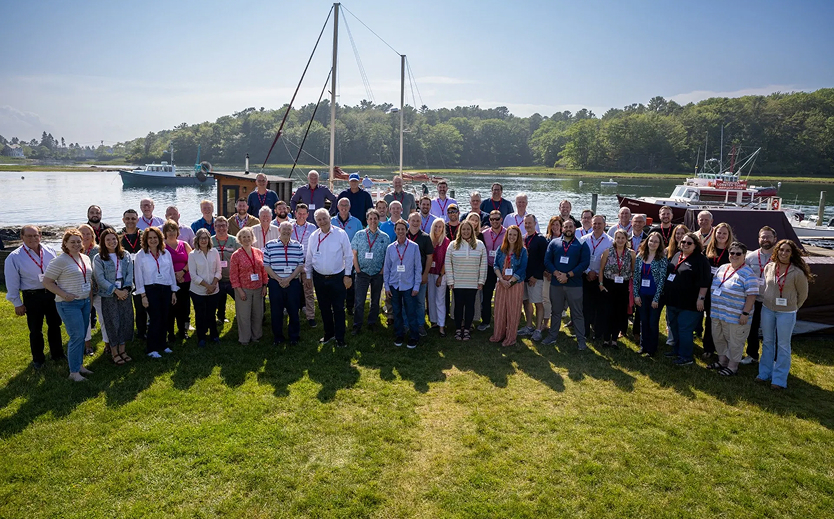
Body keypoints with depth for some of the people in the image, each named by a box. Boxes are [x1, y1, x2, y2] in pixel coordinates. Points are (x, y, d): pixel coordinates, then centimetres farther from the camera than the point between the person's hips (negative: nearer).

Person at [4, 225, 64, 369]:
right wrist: (17, 303, -3)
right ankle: (38, 359, 25)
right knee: (35, 330, 9)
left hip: (52, 294, 3)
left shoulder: (50, 251, 1)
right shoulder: (14, 257, -8)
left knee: (55, 325, 15)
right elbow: (12, 283, -4)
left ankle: (57, 354, 31)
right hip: (32, 297, -3)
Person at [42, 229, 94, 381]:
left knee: (82, 336, 13)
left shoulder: (86, 258, 9)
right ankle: (74, 372, 2)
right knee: (77, 336, -8)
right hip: (69, 304, -7)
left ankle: (79, 365, 26)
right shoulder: (59, 261, -13)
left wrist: (91, 289, 8)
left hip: (85, 301, 7)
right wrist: (64, 295, -19)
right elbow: (47, 282, -12)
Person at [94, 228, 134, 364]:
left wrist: (126, 289, -12)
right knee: (112, 323, 2)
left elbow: (130, 274, 2)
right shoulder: (99, 258, -3)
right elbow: (100, 278, -9)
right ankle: (114, 353, 14)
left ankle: (122, 349, 20)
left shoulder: (126, 255, 6)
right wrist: (116, 290, -15)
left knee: (126, 321, 6)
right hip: (108, 296, -3)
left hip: (125, 294, 3)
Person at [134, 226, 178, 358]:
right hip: (151, 290, -4)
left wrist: (174, 292, 10)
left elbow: (171, 273, 13)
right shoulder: (141, 255, -1)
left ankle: (162, 344, 23)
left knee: (164, 319, 7)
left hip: (166, 289, 4)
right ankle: (151, 349, 6)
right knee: (155, 319, -6)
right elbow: (138, 276, -3)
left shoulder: (166, 253, 10)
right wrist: (143, 295, -8)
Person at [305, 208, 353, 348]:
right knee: (324, 308, 15)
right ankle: (328, 333, 31)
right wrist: (308, 276, 10)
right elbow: (309, 258, 10)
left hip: (337, 277, -3)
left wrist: (347, 275, -6)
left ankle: (340, 338, 11)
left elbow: (348, 256, -4)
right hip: (319, 278, 4)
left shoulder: (340, 234, -8)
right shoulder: (313, 236, 2)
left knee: (338, 309, 2)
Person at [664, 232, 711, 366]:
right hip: (672, 301, 8)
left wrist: (701, 298, -19)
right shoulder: (677, 255, 11)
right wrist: (665, 292, 20)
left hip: (688, 303, -8)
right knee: (674, 328, 17)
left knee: (684, 330, -3)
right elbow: (668, 273, 21)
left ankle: (686, 357, 7)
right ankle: (677, 350, 33)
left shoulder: (700, 260, -11)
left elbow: (704, 282, -15)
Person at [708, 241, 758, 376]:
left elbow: (752, 295, -15)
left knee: (734, 342, 3)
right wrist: (712, 307, 18)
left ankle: (732, 367, 16)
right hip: (717, 313, 7)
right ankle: (722, 361, 33)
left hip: (735, 317, -7)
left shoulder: (747, 273, -11)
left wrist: (745, 313, -19)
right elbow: (713, 287, 19)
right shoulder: (722, 268, 11)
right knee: (718, 339, 17)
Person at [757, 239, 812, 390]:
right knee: (767, 342, 15)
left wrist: (792, 308, 5)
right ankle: (765, 373, 28)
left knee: (783, 346, 5)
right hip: (767, 310, 4)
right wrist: (768, 302, 14)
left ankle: (779, 379, 15)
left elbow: (803, 294, -2)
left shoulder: (797, 273, -15)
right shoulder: (768, 267, -2)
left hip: (786, 313, -4)